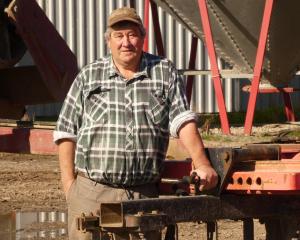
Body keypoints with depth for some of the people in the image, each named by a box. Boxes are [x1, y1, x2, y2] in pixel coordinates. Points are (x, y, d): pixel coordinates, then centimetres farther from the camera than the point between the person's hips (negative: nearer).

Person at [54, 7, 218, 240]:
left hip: (144, 194, 1)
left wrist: (202, 165, -14)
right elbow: (66, 132, 9)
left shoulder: (165, 72, 8)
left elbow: (183, 120, -2)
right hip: (92, 192, -1)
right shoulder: (89, 77, 8)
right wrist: (69, 183, 2)